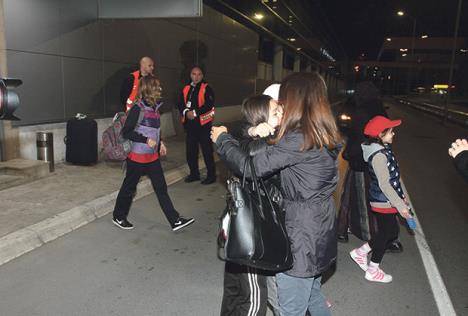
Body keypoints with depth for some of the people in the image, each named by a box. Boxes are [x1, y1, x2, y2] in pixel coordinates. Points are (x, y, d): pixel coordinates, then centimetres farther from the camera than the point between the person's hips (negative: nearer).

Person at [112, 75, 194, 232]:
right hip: (137, 156, -7)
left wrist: (160, 143, 8)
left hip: (153, 156, 7)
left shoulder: (155, 107, 6)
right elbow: (126, 132, -17)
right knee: (129, 187, 9)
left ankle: (175, 220, 9)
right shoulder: (138, 109, -16)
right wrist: (146, 140, -21)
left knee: (161, 187, 6)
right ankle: (118, 217, 30)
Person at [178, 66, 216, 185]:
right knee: (190, 151, 11)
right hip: (190, 124, 6)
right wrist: (186, 112, -12)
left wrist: (195, 112, -20)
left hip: (203, 124, -6)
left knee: (207, 151, -1)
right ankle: (194, 173, 25)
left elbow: (209, 104, -16)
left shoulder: (206, 88, -4)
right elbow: (181, 104, 8)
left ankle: (211, 175, 10)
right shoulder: (186, 89, 12)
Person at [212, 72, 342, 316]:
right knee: (311, 295, 30)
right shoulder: (324, 136, 3)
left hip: (302, 237, -9)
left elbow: (252, 168, -24)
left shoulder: (298, 139, -24)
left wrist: (222, 139, -9)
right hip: (320, 233, 9)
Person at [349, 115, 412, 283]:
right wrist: (401, 206, -21)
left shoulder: (383, 150, 6)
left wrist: (401, 196, 20)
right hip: (383, 202, -9)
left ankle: (360, 252, 30)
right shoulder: (379, 155, -24)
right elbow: (384, 185, -25)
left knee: (391, 231, 19)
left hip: (384, 201, 9)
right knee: (386, 233, 6)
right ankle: (373, 271, 24)